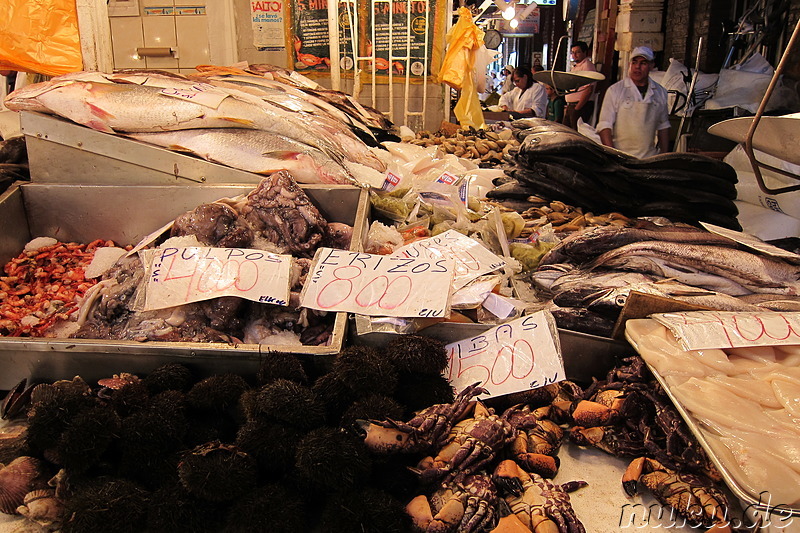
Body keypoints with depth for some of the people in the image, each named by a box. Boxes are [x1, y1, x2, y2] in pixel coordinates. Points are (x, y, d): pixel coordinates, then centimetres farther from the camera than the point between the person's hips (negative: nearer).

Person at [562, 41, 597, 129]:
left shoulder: (587, 66, -10)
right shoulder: (574, 67, 21)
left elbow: (589, 89, -19)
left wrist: (577, 108, -20)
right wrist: (568, 107, 16)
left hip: (581, 107, -10)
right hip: (570, 106, 10)